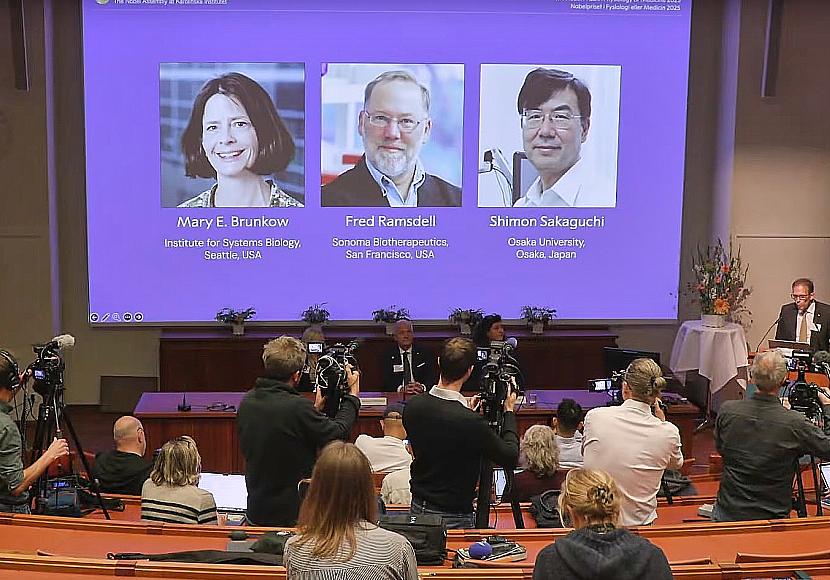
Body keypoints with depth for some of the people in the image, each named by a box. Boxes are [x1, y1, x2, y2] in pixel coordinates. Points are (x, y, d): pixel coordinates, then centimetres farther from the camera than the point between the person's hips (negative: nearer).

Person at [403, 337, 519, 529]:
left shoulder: (412, 406, -8)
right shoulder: (471, 422, -27)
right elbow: (510, 459, -12)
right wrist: (509, 411, 0)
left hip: (417, 508, 6)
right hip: (454, 517, -6)